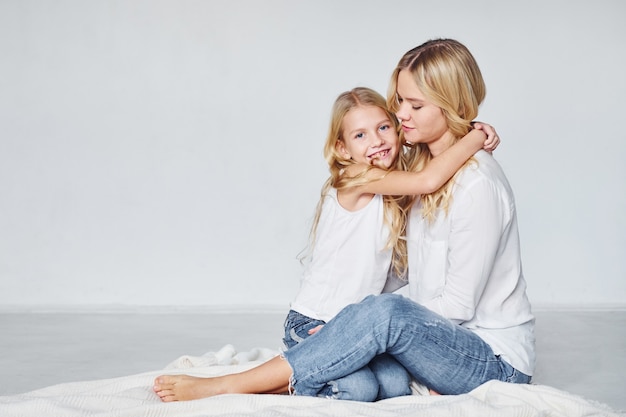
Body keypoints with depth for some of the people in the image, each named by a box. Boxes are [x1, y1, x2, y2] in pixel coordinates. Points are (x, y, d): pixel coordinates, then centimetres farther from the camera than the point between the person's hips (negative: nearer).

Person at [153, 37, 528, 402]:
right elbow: (408, 270, 15)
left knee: (388, 314, -33)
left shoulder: (478, 185, -17)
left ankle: (229, 386, -30)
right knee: (358, 383, -22)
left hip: (495, 360, -8)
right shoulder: (422, 167, 11)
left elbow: (458, 305, -17)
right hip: (442, 340, 8)